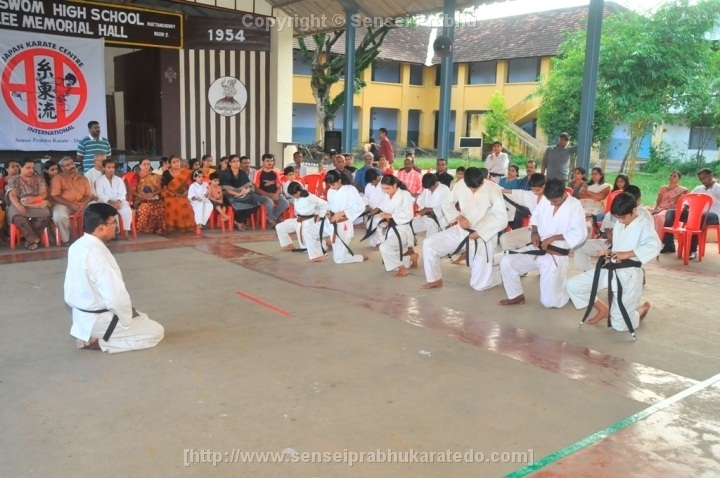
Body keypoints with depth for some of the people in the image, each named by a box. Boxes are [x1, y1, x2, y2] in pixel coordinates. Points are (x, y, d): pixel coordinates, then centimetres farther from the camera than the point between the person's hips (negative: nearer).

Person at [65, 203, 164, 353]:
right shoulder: (97, 255, -30)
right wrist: (129, 313, -8)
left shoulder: (77, 246, -1)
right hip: (98, 320, -9)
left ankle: (91, 336, 13)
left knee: (143, 319, 27)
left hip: (82, 315, 9)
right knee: (156, 331, 2)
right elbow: (116, 298, -31)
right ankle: (97, 342, -2)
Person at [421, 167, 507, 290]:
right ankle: (436, 280, 10)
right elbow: (447, 204, 6)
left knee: (479, 284, -5)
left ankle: (502, 275, 29)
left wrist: (479, 233, -21)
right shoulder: (461, 185, -7)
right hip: (461, 231, 5)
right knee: (429, 243, -9)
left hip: (483, 236, -4)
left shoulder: (493, 189, -19)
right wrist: (459, 217, -13)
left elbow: (502, 219, -21)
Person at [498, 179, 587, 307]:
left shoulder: (575, 206, -15)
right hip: (537, 249, 5)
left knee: (549, 302, -6)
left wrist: (553, 238, -23)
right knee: (506, 262, -13)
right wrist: (534, 231, -5)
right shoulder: (545, 199, -1)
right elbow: (535, 216, 15)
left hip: (556, 256, -5)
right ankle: (517, 296, 8)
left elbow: (579, 235, -22)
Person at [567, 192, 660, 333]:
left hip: (628, 275, -7)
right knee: (573, 285, -5)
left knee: (619, 325, -3)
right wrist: (609, 252, 1)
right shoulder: (619, 224, 13)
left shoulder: (644, 224, -11)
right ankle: (604, 309, 16)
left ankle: (643, 309, 32)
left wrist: (627, 254, -32)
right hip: (610, 270, 8)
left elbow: (654, 246, -29)